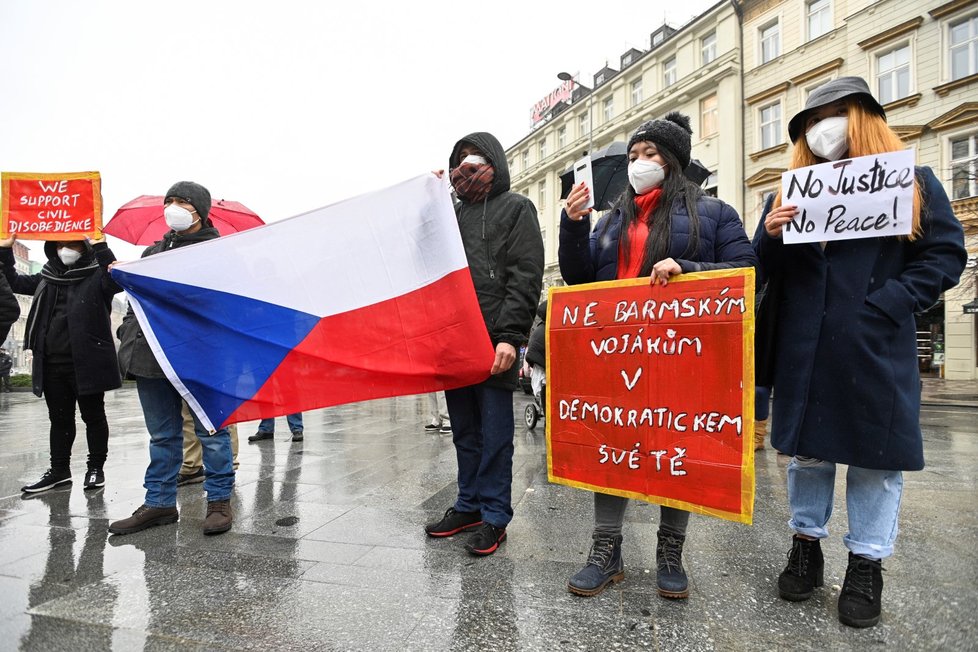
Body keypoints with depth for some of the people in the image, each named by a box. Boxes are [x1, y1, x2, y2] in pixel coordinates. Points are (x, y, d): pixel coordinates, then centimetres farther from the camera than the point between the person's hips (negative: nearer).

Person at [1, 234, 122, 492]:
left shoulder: (96, 274, -4)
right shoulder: (48, 277, 15)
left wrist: (101, 247, -30)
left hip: (87, 363, -6)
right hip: (52, 364, 6)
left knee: (93, 416, 6)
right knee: (59, 418, 15)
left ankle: (96, 468, 17)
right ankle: (59, 470, 26)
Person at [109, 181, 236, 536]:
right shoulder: (153, 252, 19)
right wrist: (128, 338, 10)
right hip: (152, 357, 6)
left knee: (211, 432, 2)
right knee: (162, 436, 14)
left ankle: (219, 500, 14)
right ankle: (159, 502, 25)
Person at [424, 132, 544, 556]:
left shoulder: (515, 208, 4)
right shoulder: (451, 212, 21)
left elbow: (525, 278, -6)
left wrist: (509, 337, -16)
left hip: (493, 341, -6)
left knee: (494, 433, 2)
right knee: (464, 430, 14)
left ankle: (494, 515, 14)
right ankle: (468, 506, 27)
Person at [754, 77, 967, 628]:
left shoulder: (913, 181, 4)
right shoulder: (793, 190, 12)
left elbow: (946, 256, -2)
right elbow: (768, 272, 10)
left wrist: (883, 307, -15)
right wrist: (771, 235, -11)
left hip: (876, 350, -2)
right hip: (804, 350, 3)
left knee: (876, 453, 7)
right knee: (808, 448, 11)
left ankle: (867, 564, 23)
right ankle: (806, 546, 28)